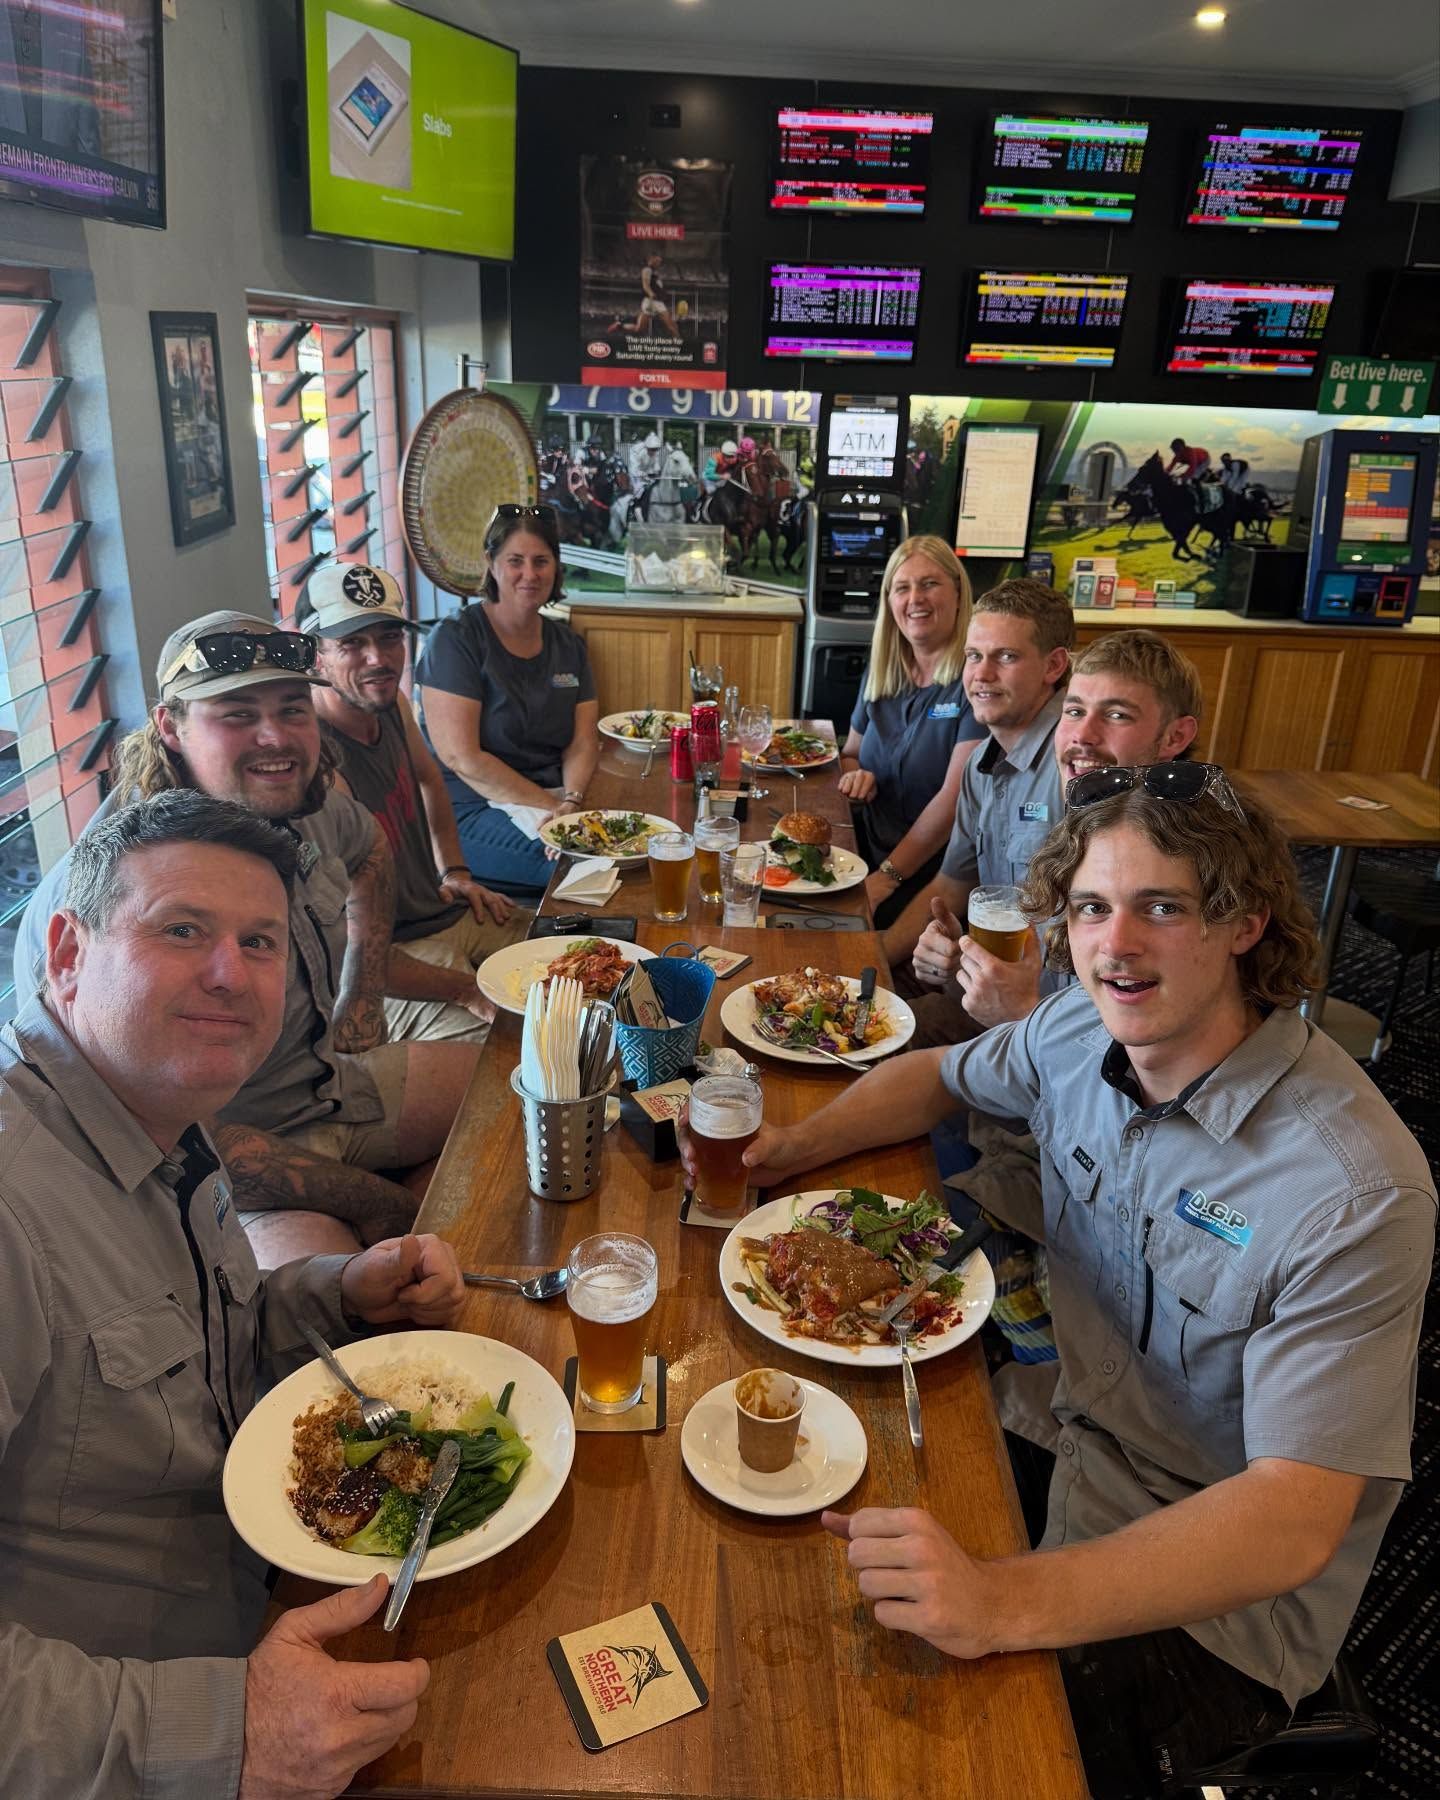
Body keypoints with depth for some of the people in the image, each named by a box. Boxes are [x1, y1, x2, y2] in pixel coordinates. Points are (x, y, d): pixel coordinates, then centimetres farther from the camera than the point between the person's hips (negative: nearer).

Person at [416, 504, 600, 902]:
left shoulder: (568, 645, 12)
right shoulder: (455, 639, -7)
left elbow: (583, 743, 6)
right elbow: (461, 757, -15)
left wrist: (571, 802, -16)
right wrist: (551, 806, -17)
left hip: (553, 802, 6)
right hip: (467, 810, -6)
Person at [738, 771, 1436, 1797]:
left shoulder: (1357, 1193, -28)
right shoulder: (1080, 1033, -8)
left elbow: (1297, 1520, -31)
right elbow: (946, 1075, 12)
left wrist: (1016, 1601, -44)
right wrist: (791, 1149, -5)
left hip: (1214, 1593, -6)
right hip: (1071, 1435, 6)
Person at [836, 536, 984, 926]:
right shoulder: (881, 673, 9)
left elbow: (956, 796, -15)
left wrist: (888, 876, -17)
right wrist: (854, 774, -2)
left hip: (936, 877, -6)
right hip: (871, 859, 6)